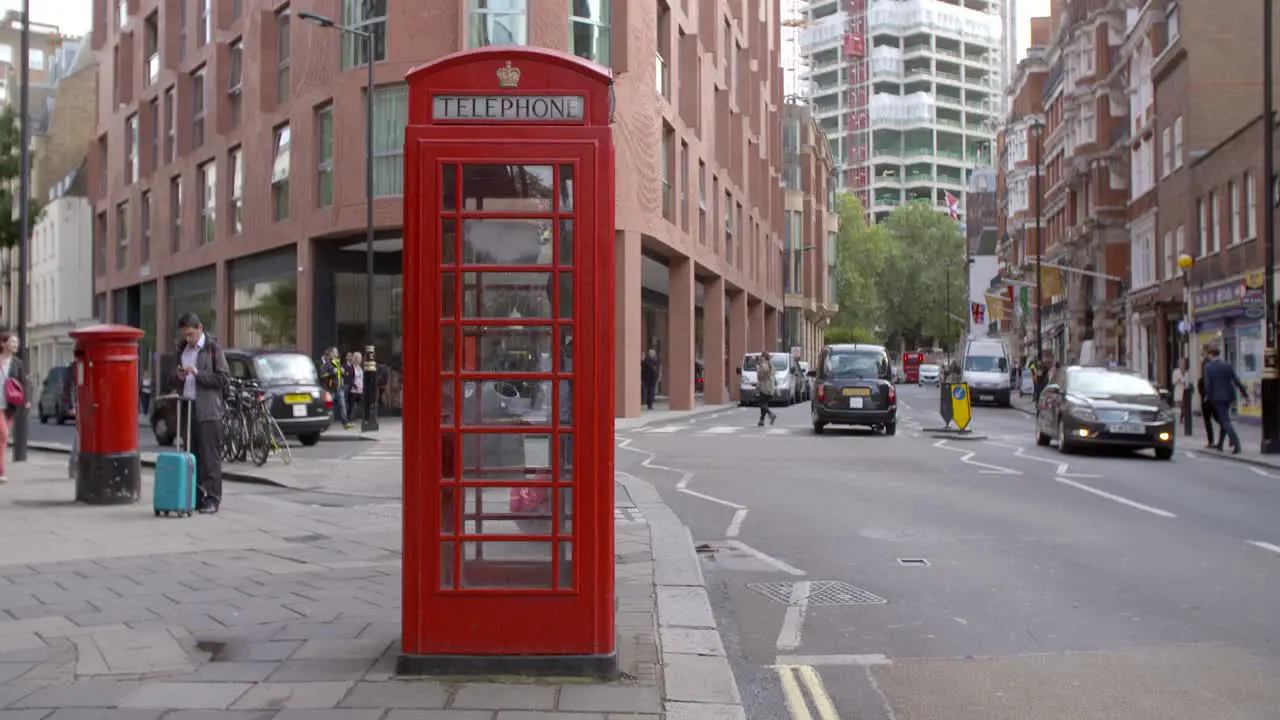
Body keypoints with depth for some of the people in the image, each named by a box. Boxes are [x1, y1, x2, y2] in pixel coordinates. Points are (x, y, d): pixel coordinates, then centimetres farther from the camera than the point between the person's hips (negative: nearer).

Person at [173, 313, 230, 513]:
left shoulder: (213, 348, -4)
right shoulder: (182, 349, 16)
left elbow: (223, 378, -9)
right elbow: (174, 377, 26)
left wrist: (198, 374, -17)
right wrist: (178, 376, 3)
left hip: (207, 410, -6)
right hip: (187, 407, 6)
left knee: (210, 456, -5)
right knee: (191, 456, 8)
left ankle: (212, 499, -2)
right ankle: (195, 497, 13)